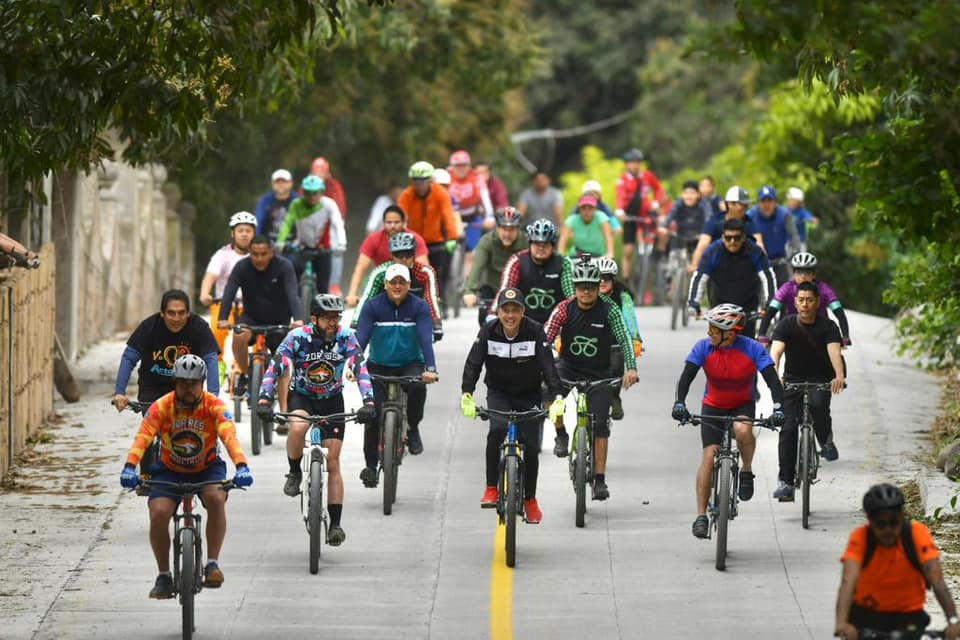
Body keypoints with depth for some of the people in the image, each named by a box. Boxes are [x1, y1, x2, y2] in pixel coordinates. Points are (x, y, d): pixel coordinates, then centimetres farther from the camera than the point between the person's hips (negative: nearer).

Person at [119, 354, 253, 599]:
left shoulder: (214, 405, -18)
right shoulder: (162, 406, -18)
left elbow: (229, 435, -33)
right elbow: (143, 436, -30)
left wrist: (241, 466, -50)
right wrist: (129, 467, -47)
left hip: (207, 468, -1)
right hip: (170, 470, 1)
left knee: (216, 498, -32)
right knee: (159, 513, -23)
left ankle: (212, 564, -20)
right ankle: (164, 576, -4)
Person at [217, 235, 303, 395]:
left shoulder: (284, 267, -20)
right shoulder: (242, 267, -17)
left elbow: (292, 295, -32)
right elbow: (229, 294, -28)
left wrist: (298, 320, -50)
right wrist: (223, 319, -46)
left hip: (279, 321, 0)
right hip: (252, 317, 0)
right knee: (239, 336, -31)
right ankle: (243, 375, -9)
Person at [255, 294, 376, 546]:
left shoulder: (346, 337, -17)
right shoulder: (298, 337, -21)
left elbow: (361, 369, -23)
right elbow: (275, 368, -26)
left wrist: (368, 403, -36)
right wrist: (263, 401, -39)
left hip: (332, 401, 1)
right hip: (301, 396, -1)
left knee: (333, 464, -3)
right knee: (298, 427, -36)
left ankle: (335, 524, 2)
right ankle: (294, 473, -9)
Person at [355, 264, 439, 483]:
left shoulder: (419, 307, -10)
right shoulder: (373, 306, -10)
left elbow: (426, 339, -20)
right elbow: (361, 338, -17)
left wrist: (430, 369, -35)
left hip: (410, 365, 0)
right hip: (379, 366, 0)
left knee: (418, 385, -34)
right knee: (373, 415, -15)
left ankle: (413, 428, -7)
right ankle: (371, 466, -2)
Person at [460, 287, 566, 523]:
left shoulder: (535, 331, -18)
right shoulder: (488, 331, -15)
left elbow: (548, 366, -24)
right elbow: (473, 364, -21)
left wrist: (557, 398, -38)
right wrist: (466, 395, -36)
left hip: (528, 395, 0)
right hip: (498, 393, 0)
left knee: (531, 446, -5)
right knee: (497, 429, -29)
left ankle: (530, 499, 19)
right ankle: (491, 488, -19)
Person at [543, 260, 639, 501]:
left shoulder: (608, 309, -13)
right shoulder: (565, 308, -12)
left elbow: (624, 339, -19)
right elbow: (545, 339, -17)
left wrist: (630, 368, -34)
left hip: (599, 373, -1)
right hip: (569, 367, 1)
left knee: (600, 425, -7)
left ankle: (600, 480, -1)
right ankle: (561, 434, -4)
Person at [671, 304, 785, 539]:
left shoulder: (752, 349, -21)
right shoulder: (703, 348, -17)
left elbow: (773, 380, -24)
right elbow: (686, 376, -22)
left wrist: (778, 408, -40)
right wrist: (679, 403, -39)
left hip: (743, 405, -1)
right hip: (713, 406, 1)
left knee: (742, 430, -36)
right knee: (709, 455, -14)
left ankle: (747, 472, -8)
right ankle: (701, 516, -12)